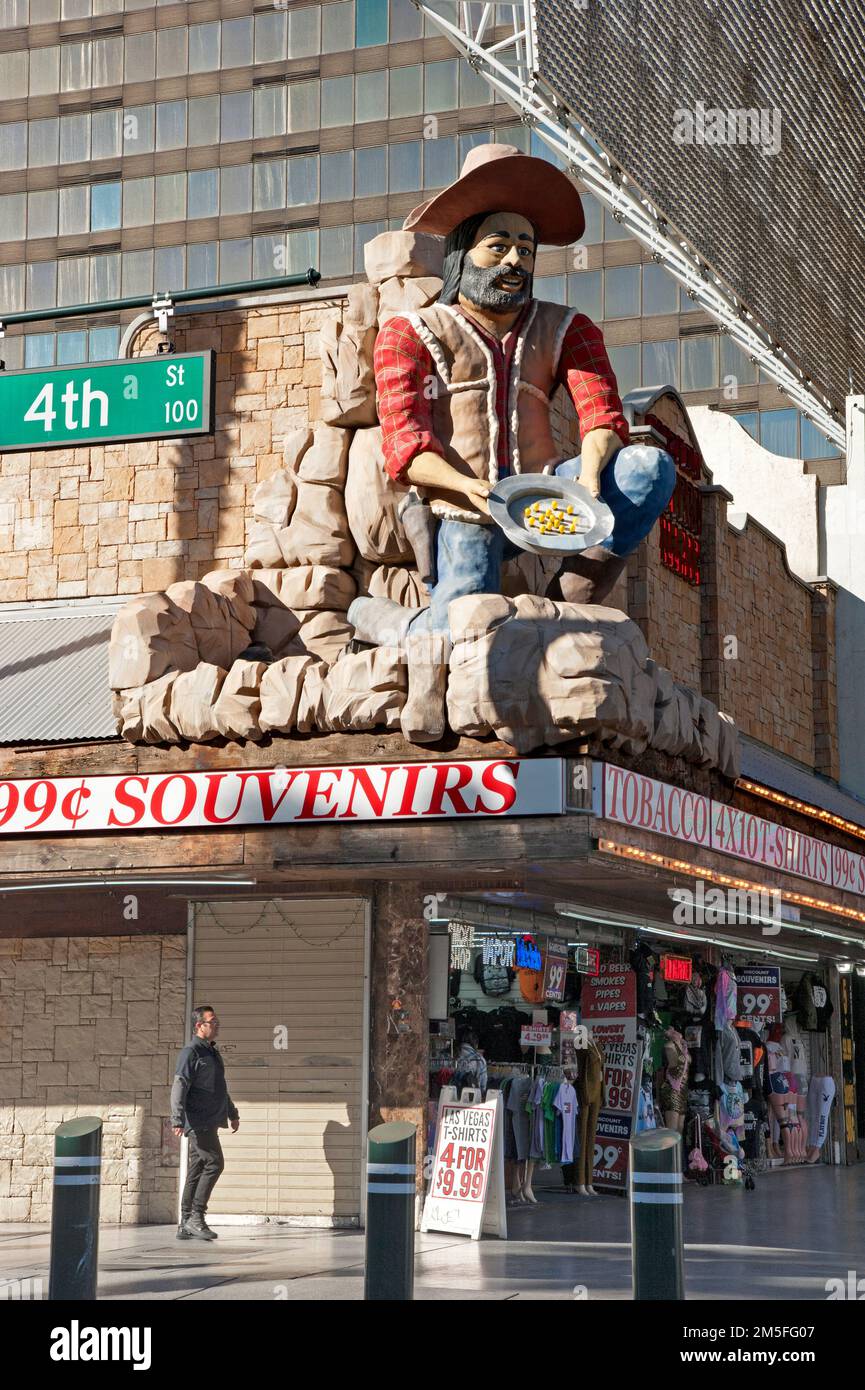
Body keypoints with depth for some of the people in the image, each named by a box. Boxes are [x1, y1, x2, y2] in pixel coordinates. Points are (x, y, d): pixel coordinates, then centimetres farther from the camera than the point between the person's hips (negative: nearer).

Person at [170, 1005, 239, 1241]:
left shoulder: (213, 1053, 20)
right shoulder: (191, 1052, -9)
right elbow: (179, 1087, -17)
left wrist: (232, 1113, 37)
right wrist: (178, 1120, -26)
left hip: (210, 1122, 9)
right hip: (198, 1122, -9)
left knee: (196, 1171, 8)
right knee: (214, 1163, -13)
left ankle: (186, 1225, 9)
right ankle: (195, 1218, -10)